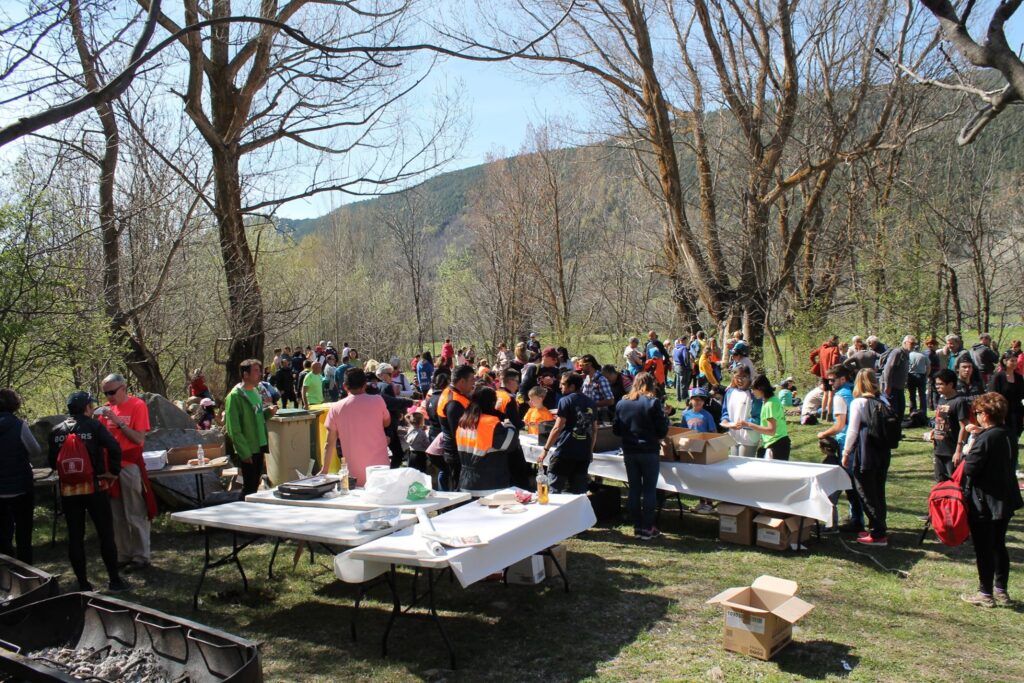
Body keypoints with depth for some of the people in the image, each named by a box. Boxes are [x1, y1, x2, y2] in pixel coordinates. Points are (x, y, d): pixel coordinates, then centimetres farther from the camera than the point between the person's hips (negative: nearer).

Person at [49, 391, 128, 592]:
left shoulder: (57, 431, 6)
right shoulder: (93, 425, -7)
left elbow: (53, 462, 9)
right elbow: (114, 447, -20)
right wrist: (113, 472, -9)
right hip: (94, 487, -4)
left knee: (75, 537, 10)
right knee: (106, 534, 5)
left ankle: (83, 583, 14)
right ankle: (114, 580, 9)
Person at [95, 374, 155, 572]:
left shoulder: (137, 405, -9)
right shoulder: (107, 407, 8)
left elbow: (139, 438, -15)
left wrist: (117, 421, -20)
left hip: (130, 465, -6)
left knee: (136, 515, 0)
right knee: (117, 516, 10)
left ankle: (141, 558, 8)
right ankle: (123, 556, 19)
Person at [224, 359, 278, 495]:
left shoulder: (255, 392, 11)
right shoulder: (235, 396, -15)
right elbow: (234, 429, -17)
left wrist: (268, 412, 1)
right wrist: (244, 452, -18)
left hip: (259, 447, 8)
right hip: (247, 451, -8)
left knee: (255, 484, 14)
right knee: (249, 486, -2)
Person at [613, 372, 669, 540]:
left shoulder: (621, 403, 3)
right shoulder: (654, 402, -10)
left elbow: (616, 429, 8)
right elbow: (662, 430, -11)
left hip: (629, 452, 4)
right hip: (649, 451, -4)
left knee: (634, 490, 11)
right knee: (649, 490, 4)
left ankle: (637, 527, 15)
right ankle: (647, 528, 5)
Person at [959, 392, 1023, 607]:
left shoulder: (985, 439, -22)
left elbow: (970, 468, -22)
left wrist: (968, 451, -5)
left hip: (983, 503, -8)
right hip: (1006, 501, 8)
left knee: (984, 550, 3)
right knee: (999, 546, 18)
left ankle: (986, 594, 12)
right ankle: (1001, 591, 27)